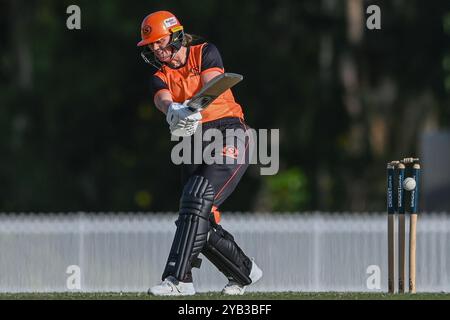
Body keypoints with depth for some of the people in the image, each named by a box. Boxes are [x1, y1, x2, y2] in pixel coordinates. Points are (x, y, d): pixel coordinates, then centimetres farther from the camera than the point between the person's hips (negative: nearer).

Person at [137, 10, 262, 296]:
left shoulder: (205, 53, 3)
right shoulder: (161, 77, 13)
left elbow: (210, 85, -15)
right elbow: (163, 99, -11)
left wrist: (194, 109, -37)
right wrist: (174, 109, -36)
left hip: (229, 135, -6)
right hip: (194, 146, 6)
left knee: (198, 201, -23)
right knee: (204, 225, 2)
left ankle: (178, 279, -30)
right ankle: (245, 273, 25)